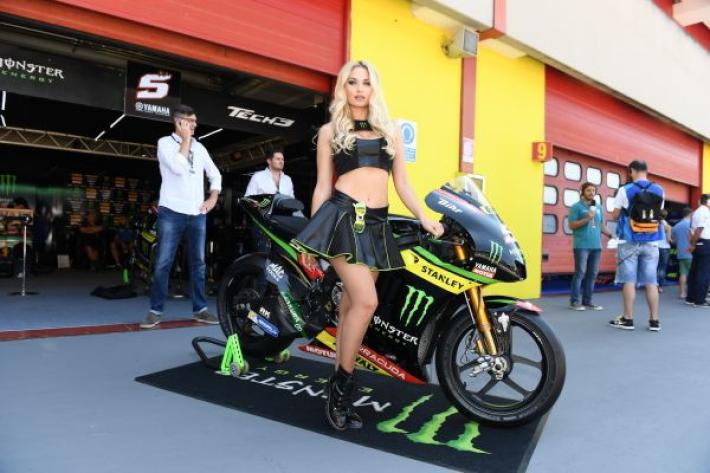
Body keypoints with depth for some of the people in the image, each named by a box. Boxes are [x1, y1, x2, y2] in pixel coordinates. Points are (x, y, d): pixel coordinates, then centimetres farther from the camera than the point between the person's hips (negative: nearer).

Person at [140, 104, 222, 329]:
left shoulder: (199, 147, 15)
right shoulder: (165, 142, 1)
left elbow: (215, 174, 21)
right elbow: (178, 167, -17)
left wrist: (213, 198, 6)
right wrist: (186, 140, -8)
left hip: (197, 214, 5)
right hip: (172, 212, -5)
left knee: (198, 263, 7)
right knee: (163, 263, -4)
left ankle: (200, 309, 14)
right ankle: (156, 311, 5)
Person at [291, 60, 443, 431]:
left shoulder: (390, 132, 18)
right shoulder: (330, 131, 10)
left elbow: (402, 184, 16)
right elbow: (322, 186, 7)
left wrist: (424, 219, 3)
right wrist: (311, 239, 3)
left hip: (377, 224, 4)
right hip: (342, 217, -3)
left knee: (350, 305, 6)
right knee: (366, 301, -19)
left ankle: (339, 392, 15)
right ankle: (341, 384, -2)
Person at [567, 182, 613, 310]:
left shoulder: (598, 207, 16)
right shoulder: (577, 207, -1)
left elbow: (601, 224, 21)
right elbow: (572, 225, -6)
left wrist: (610, 235, 8)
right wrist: (586, 219, -16)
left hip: (596, 245, 6)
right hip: (582, 246, -6)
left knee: (592, 274, 7)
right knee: (580, 273, -7)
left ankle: (587, 300, 14)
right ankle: (575, 301, -1)